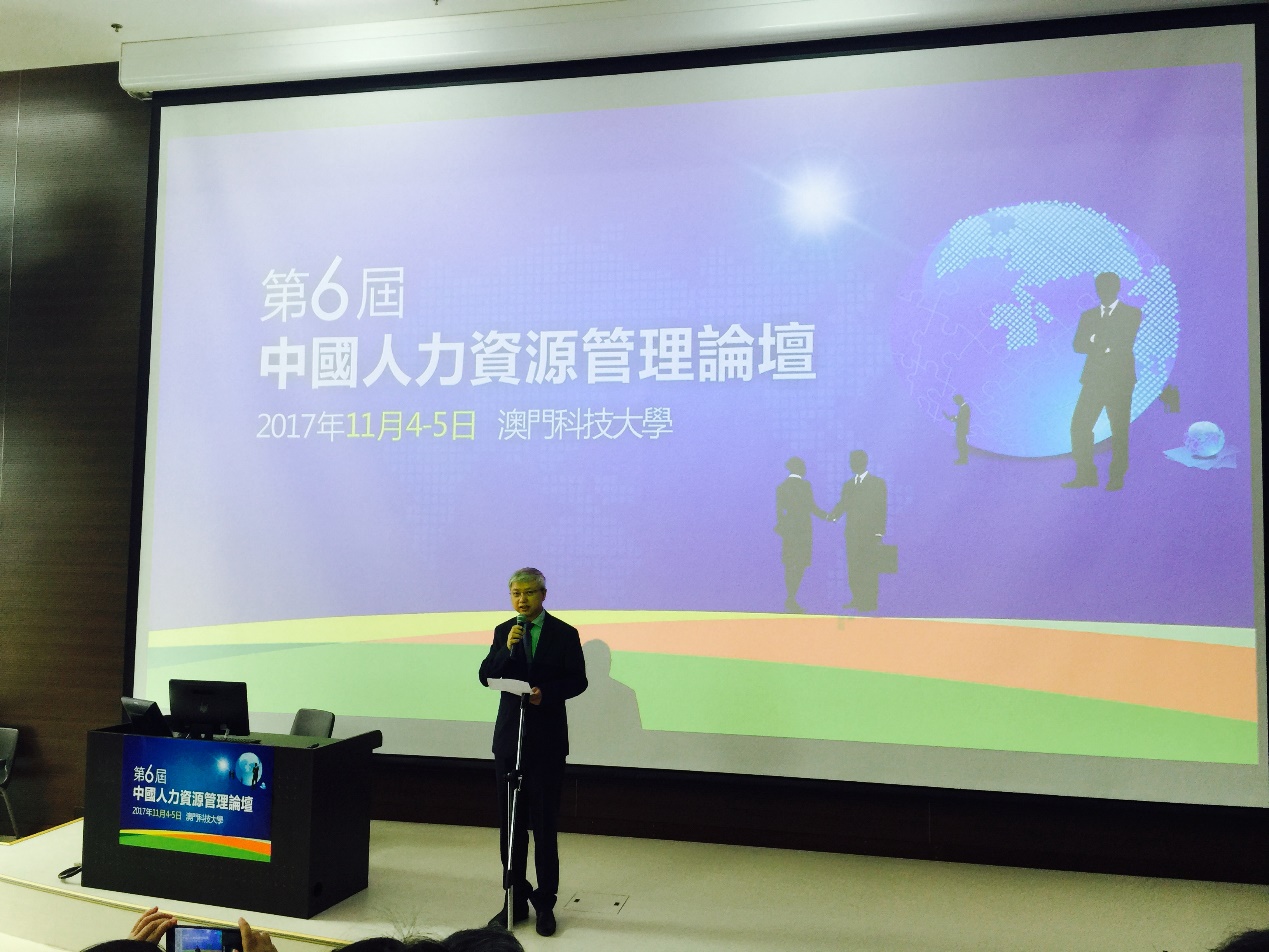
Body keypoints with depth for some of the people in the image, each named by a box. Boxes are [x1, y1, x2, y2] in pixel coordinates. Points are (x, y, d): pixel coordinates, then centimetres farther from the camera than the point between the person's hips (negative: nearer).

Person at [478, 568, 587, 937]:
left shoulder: (565, 634, -3)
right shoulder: (503, 632, 6)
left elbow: (578, 681, -4)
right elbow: (486, 677, -2)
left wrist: (546, 693, -20)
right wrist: (506, 649, -18)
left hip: (547, 740, -3)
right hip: (509, 737, 3)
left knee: (544, 824, 2)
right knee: (511, 824, 10)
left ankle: (545, 903, 14)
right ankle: (515, 901, 21)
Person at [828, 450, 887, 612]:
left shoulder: (878, 483, 0)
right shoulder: (848, 485, 16)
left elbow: (882, 508, -5)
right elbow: (842, 504, 10)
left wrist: (879, 533, -12)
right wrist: (833, 515, -12)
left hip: (870, 534, -5)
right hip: (852, 534, 5)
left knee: (869, 570, -4)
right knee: (853, 569, 4)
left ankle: (870, 603, 1)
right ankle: (857, 600, 13)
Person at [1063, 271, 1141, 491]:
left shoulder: (1132, 313, 7)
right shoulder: (1088, 315, 17)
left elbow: (1125, 343, -8)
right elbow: (1078, 346, 4)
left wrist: (1095, 341, -4)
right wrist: (1106, 345, -11)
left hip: (1119, 380, -3)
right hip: (1093, 379, 3)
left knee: (1119, 430, -2)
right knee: (1079, 427, -6)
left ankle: (1116, 477, 6)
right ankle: (1086, 475, 1)